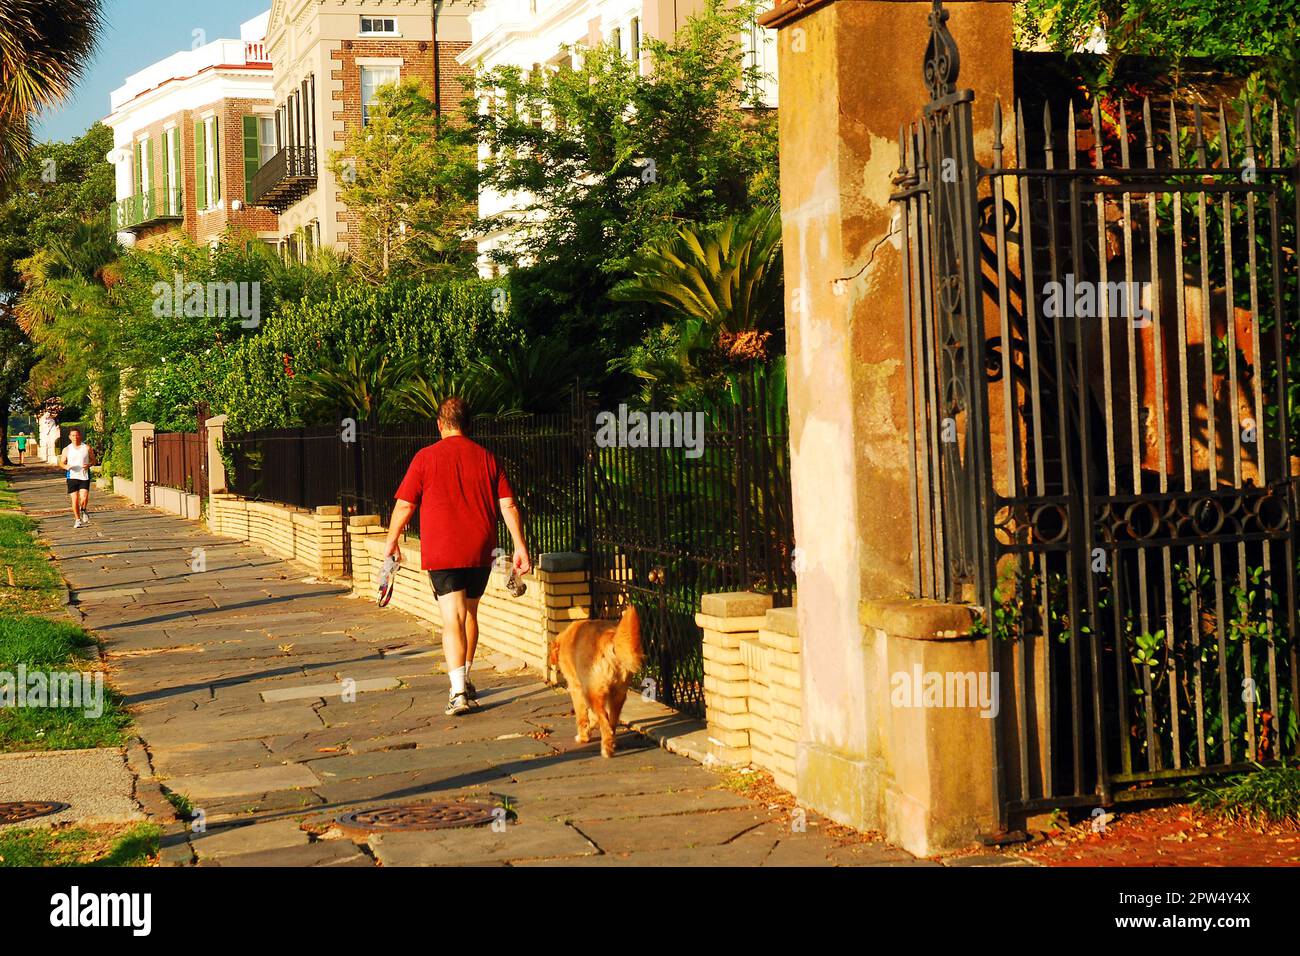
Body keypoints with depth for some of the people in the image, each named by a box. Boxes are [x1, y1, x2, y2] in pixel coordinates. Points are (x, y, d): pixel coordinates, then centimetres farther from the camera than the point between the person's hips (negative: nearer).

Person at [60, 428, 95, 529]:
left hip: (84, 476, -1)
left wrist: (89, 465, -13)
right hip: (72, 476, 1)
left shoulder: (87, 448, 3)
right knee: (74, 499, 0)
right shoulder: (67, 449, 5)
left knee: (84, 498, -13)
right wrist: (66, 466, -13)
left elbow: (93, 460, 9)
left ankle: (83, 510, 20)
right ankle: (77, 520, 14)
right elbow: (61, 463, 10)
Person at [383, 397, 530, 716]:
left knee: (453, 619, -8)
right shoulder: (486, 457, 6)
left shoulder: (426, 457, -3)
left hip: (441, 552, -3)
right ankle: (464, 681, 33)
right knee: (469, 613, 21)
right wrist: (520, 546, 4)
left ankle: (459, 692, -22)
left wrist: (392, 540, 15)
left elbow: (404, 505, 0)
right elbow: (508, 505, 1)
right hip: (480, 551, 3)